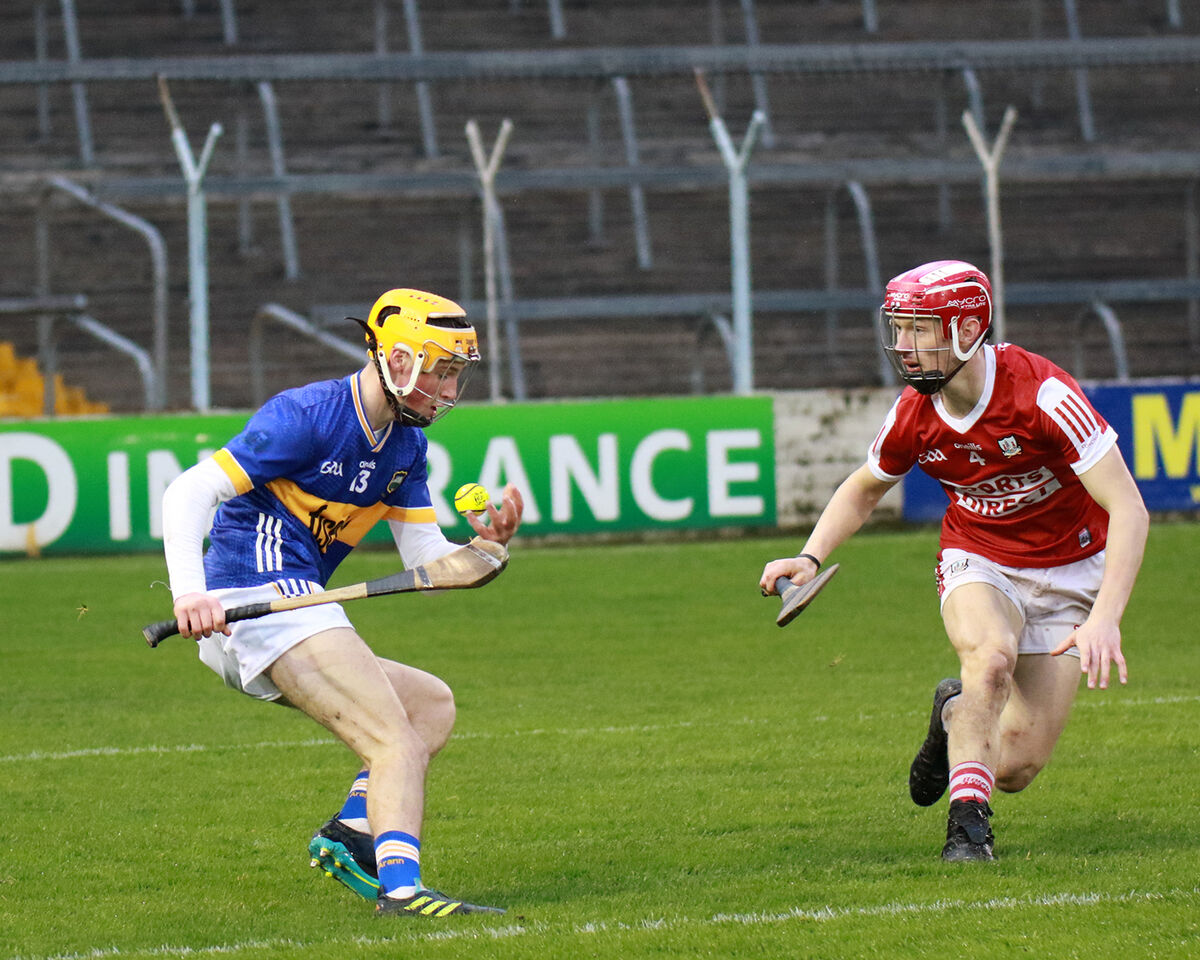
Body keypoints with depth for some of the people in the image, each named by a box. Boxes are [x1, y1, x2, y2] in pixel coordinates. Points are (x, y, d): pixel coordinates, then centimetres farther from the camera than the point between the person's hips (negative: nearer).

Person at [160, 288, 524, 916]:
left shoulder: (407, 445, 15)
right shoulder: (308, 416, -12)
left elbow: (427, 563, 13)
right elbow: (188, 493, -18)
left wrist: (485, 546, -9)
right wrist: (189, 592, -32)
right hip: (262, 599, -10)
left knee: (433, 704, 17)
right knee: (395, 741, -18)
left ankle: (353, 833, -1)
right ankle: (399, 883, -35)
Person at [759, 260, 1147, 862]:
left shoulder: (1043, 394, -28)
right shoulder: (914, 414, -13)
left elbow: (1127, 510, -28)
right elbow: (864, 490, 11)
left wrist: (1105, 619, -39)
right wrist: (811, 557, -7)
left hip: (1067, 573, -2)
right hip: (977, 564, 2)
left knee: (1014, 771, -6)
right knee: (991, 654, -34)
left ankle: (959, 711, 28)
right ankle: (967, 822, -18)